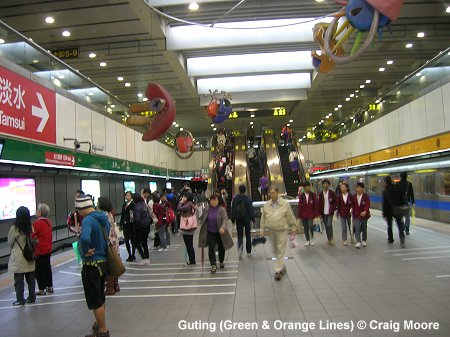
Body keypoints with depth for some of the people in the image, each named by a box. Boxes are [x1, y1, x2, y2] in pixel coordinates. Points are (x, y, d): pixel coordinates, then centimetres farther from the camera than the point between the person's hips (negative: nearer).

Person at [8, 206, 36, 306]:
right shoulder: (31, 228, -4)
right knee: (30, 278, 13)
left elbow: (10, 243, -2)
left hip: (18, 258, -4)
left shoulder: (14, 228, -15)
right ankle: (32, 297, 21)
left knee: (19, 280, 6)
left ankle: (20, 299, 11)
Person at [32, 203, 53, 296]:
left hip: (39, 251, -7)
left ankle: (42, 289, 10)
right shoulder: (48, 222, 3)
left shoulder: (37, 224, -20)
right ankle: (50, 287, 25)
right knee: (47, 267, 17)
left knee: (39, 270, 3)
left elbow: (33, 237, -17)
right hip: (48, 249, 7)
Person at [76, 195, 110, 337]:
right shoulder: (103, 217, 5)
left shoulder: (88, 220, -22)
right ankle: (100, 325, 40)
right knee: (100, 298, 23)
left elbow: (85, 238, -40)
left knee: (95, 301, 6)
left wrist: (85, 251, -22)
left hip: (91, 264, -8)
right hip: (103, 261, 9)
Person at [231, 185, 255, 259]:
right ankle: (248, 252, 19)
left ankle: (240, 246, -23)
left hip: (238, 219, 1)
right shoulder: (248, 199, -11)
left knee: (240, 235, 7)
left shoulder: (235, 199, -4)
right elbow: (251, 210, -8)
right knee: (248, 235, 13)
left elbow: (233, 210, 0)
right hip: (247, 219, -1)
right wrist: (253, 219, 1)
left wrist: (232, 219, 9)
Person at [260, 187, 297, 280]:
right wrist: (262, 229, 6)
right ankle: (282, 266, 33)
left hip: (282, 230, -4)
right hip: (271, 230, 4)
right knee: (275, 250, 14)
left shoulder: (285, 204, -6)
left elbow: (290, 216, 0)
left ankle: (278, 271, 2)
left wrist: (293, 228, 4)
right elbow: (263, 218, 8)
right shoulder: (266, 205, 2)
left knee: (281, 251, -4)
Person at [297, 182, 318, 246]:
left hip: (311, 214, -2)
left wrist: (316, 214, 0)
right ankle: (307, 240, 24)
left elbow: (316, 205, 1)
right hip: (303, 215, 2)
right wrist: (299, 215, -1)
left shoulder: (313, 195, -3)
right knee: (305, 228, 8)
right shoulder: (301, 196, -2)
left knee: (310, 226, -15)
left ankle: (312, 239, 9)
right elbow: (299, 206, -1)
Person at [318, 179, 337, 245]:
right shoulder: (320, 194, 5)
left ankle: (331, 239, -6)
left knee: (329, 225, -14)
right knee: (326, 226, 8)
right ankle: (329, 239, 16)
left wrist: (332, 209, -10)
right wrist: (320, 213, 2)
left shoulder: (332, 193, -1)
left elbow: (336, 202, 0)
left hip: (330, 212, -3)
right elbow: (319, 204, 6)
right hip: (323, 213, 3)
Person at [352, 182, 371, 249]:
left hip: (364, 215, -1)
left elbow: (367, 205, -15)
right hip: (356, 215, 1)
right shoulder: (354, 196, 2)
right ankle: (358, 242, -13)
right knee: (357, 228, -10)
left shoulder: (366, 196, -6)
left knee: (364, 228, 13)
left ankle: (364, 240, 30)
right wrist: (352, 209, -3)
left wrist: (365, 211, -29)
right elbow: (352, 205, 10)